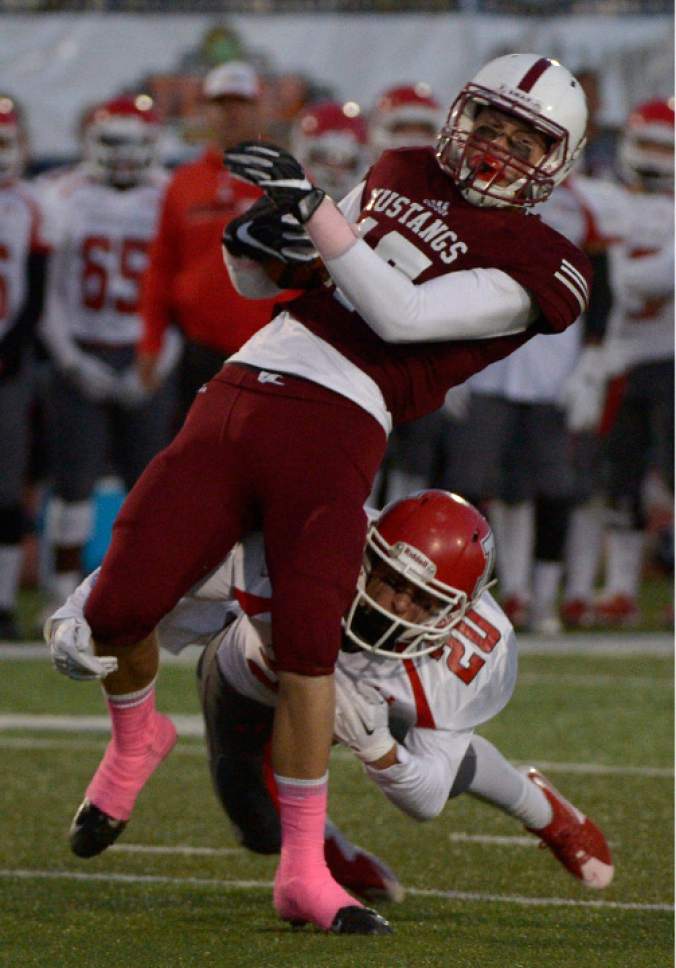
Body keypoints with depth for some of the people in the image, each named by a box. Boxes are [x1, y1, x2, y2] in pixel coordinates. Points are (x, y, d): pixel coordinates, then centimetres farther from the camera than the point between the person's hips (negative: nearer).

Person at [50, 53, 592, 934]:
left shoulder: (533, 266, 2)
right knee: (119, 609, -7)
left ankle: (304, 873, -2)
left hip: (334, 432, -4)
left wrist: (311, 204, -15)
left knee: (306, 646, -15)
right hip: (238, 395, 4)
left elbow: (401, 316, -12)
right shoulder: (401, 176, 21)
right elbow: (278, 284, 28)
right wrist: (250, 248, 4)